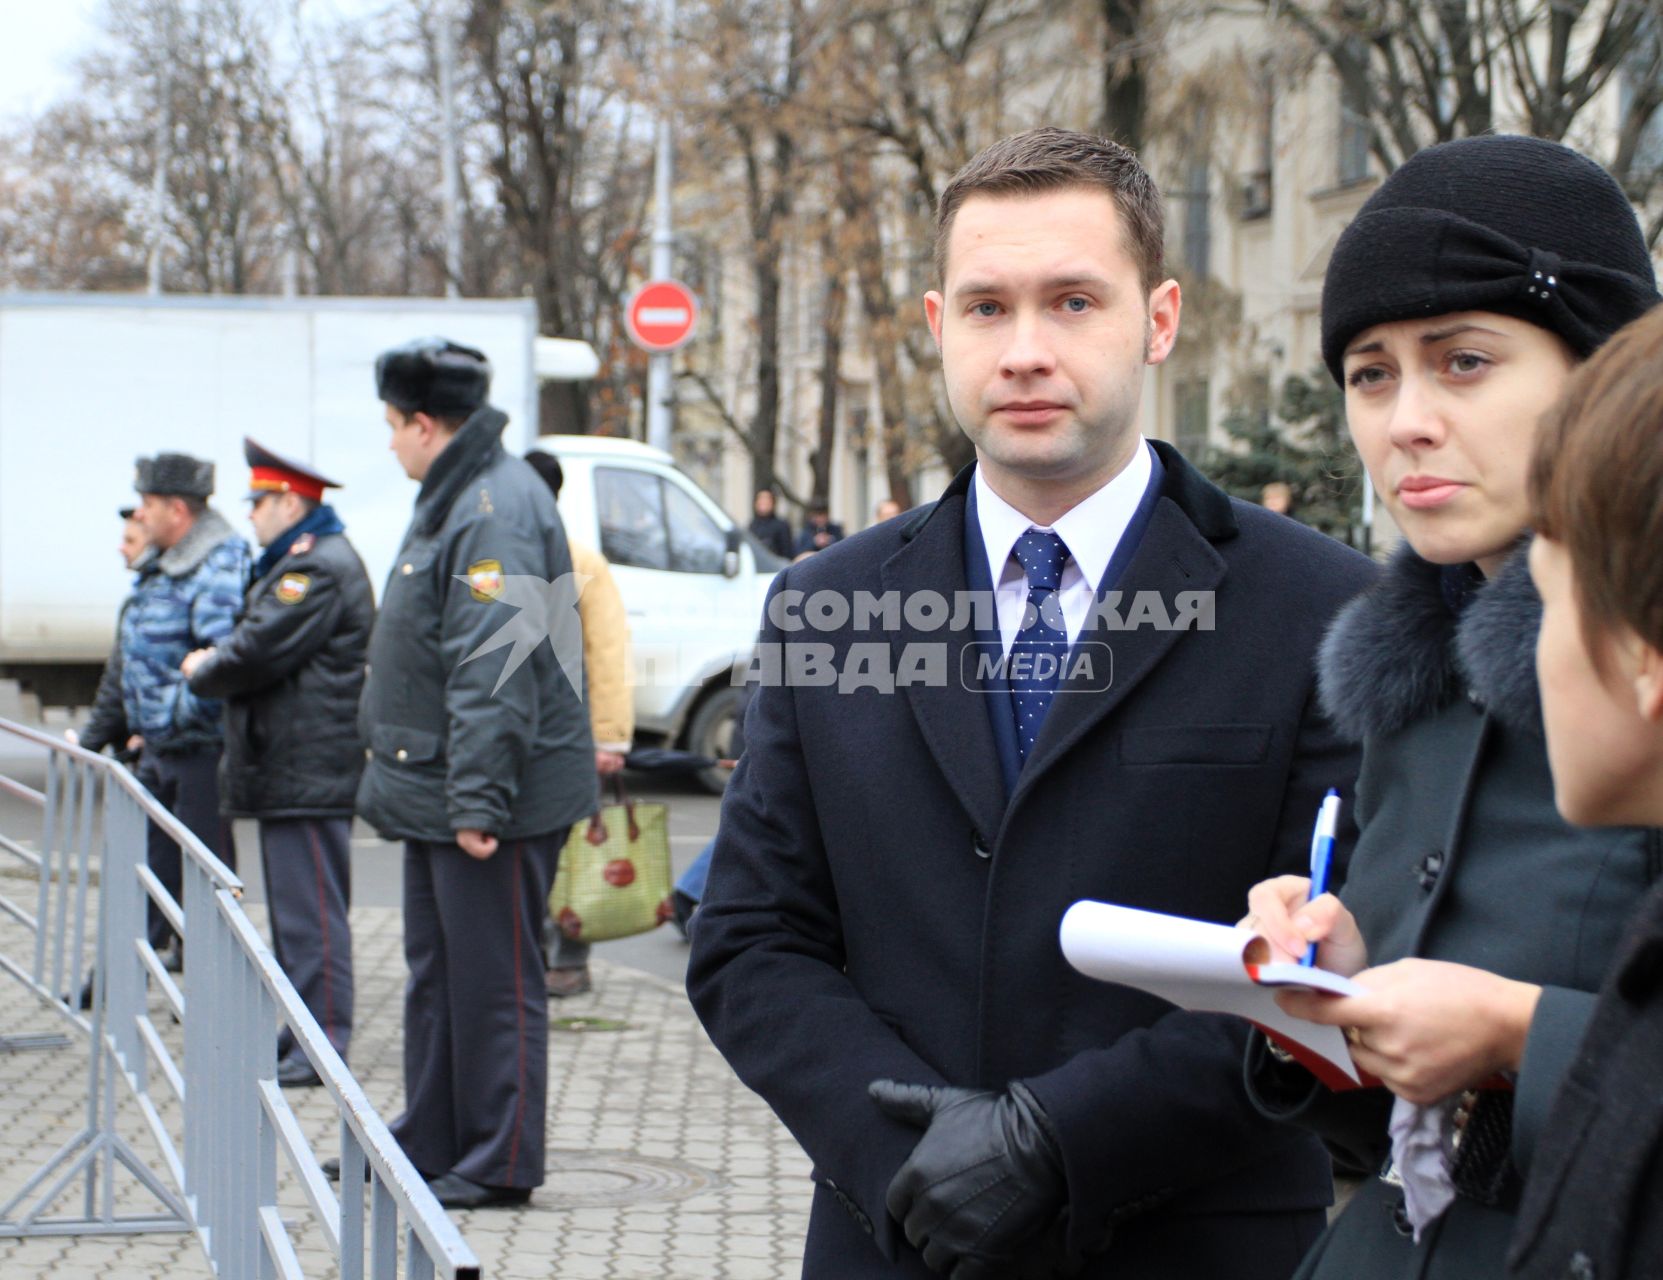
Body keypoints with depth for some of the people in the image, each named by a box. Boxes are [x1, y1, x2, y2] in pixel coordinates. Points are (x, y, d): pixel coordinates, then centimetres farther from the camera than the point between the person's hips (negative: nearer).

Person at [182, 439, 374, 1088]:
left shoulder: (318, 569, -15)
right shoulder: (291, 565, 22)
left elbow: (258, 653, -20)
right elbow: (253, 638, 25)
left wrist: (201, 672, -2)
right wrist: (214, 658, 5)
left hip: (307, 773, -11)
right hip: (289, 767, 11)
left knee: (311, 910, -9)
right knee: (294, 907, 14)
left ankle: (323, 1045, -7)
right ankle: (305, 1033, 20)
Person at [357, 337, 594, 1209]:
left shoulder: (497, 511, -18)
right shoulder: (453, 500, 16)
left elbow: (495, 672, -24)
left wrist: (478, 801, -26)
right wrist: (394, 761, 24)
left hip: (494, 803, -11)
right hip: (437, 794, 11)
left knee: (494, 981, -3)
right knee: (437, 974, 17)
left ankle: (501, 1164, 5)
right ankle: (428, 1146, 26)